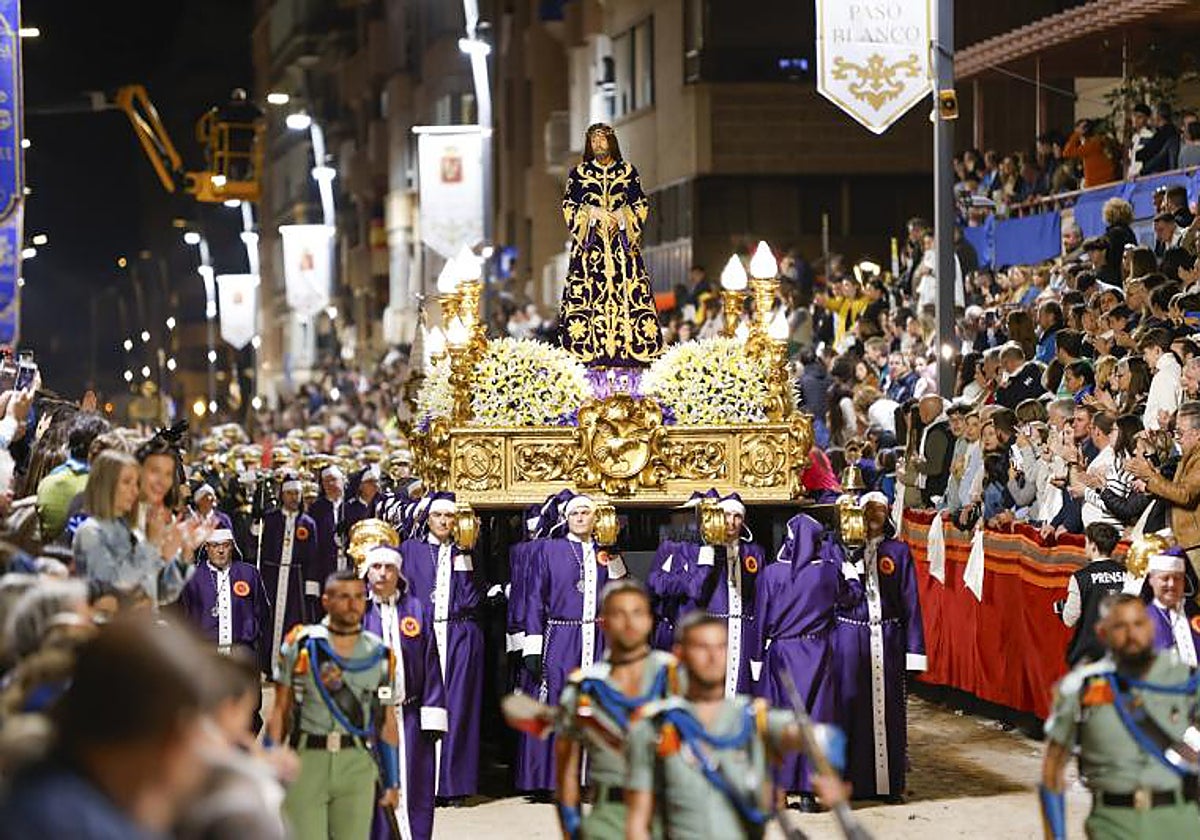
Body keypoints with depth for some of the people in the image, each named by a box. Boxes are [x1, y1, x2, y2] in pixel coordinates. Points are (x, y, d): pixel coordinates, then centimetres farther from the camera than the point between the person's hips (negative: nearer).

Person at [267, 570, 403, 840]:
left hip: (357, 764, 2)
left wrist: (392, 782, 11)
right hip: (307, 758, -1)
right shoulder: (301, 644, 3)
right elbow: (281, 712, 6)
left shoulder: (380, 655, 10)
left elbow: (387, 722, 13)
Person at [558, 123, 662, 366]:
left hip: (622, 241, 1)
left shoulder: (628, 171, 10)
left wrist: (622, 215, -8)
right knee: (591, 289, -10)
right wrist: (592, 212, -9)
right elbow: (568, 206, 6)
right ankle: (593, 352, -12)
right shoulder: (579, 173, 9)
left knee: (625, 288, -8)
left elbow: (641, 205, 9)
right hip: (591, 242, -1)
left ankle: (627, 346, -9)